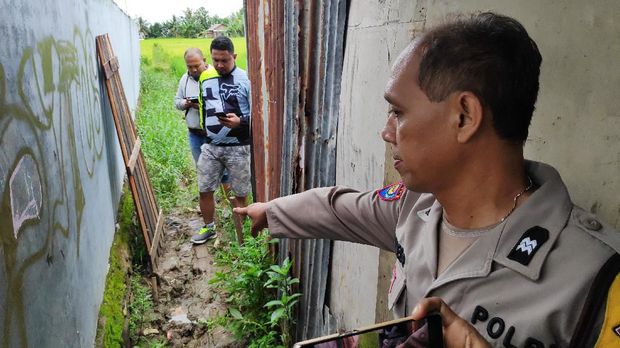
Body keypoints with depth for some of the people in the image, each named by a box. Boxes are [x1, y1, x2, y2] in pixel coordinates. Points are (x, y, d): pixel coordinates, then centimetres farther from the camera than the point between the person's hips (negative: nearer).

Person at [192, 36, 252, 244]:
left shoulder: (246, 80, -10)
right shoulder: (205, 78, 6)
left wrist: (240, 122, -25)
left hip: (238, 147, -4)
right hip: (210, 146, 5)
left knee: (240, 194, 7)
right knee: (204, 190, 11)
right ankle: (208, 228, 31)